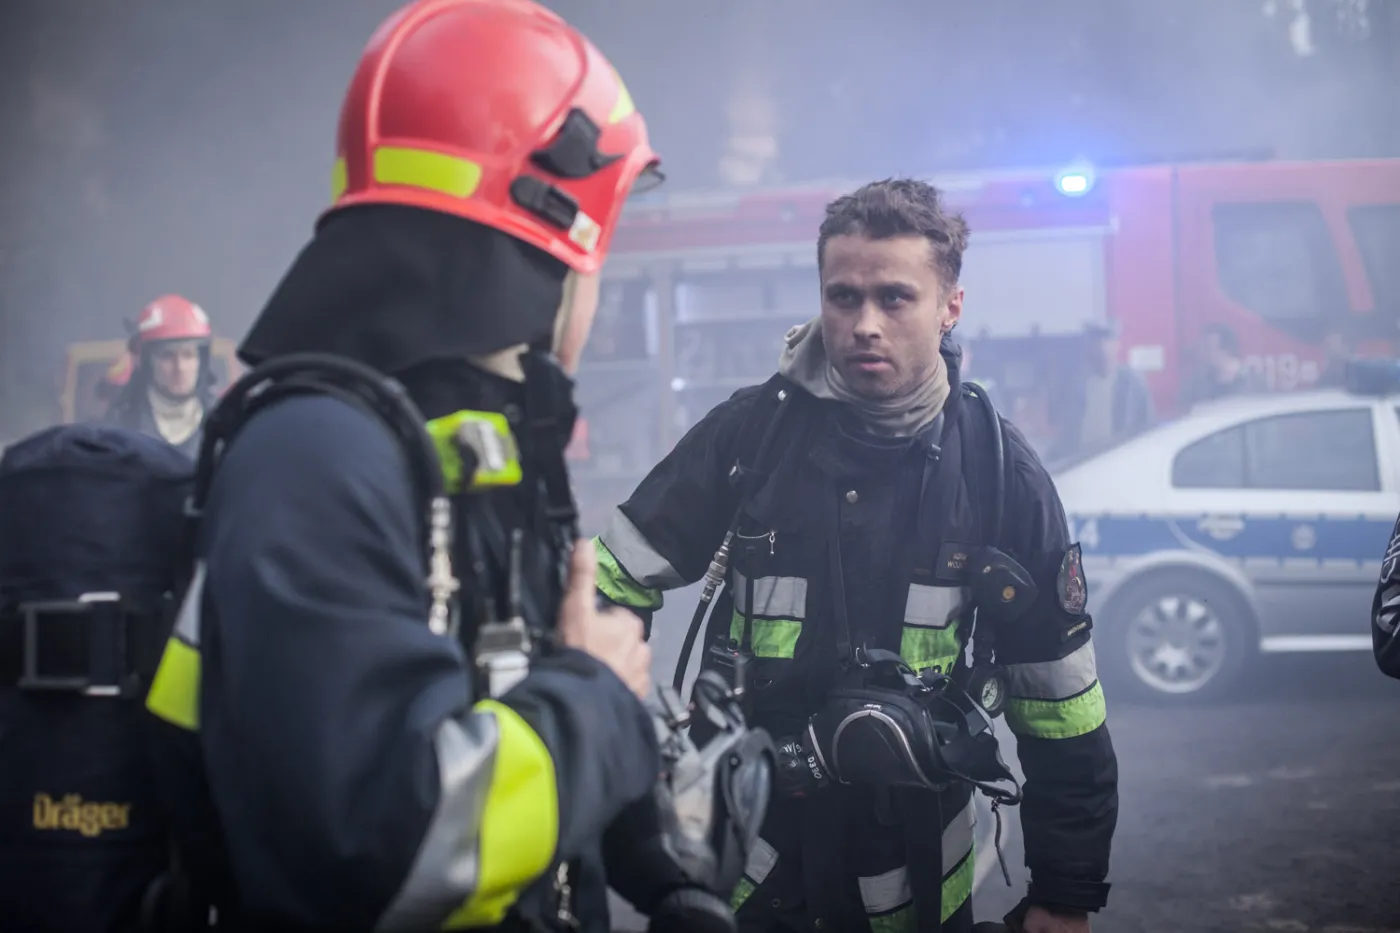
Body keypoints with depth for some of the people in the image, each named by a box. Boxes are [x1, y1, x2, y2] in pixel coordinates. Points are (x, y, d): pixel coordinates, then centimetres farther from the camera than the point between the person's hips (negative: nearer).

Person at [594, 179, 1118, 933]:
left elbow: (1057, 696, -1)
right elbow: (613, 583, -3)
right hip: (746, 846, 0)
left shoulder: (998, 471, -7)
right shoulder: (750, 432, -8)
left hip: (912, 867, 0)